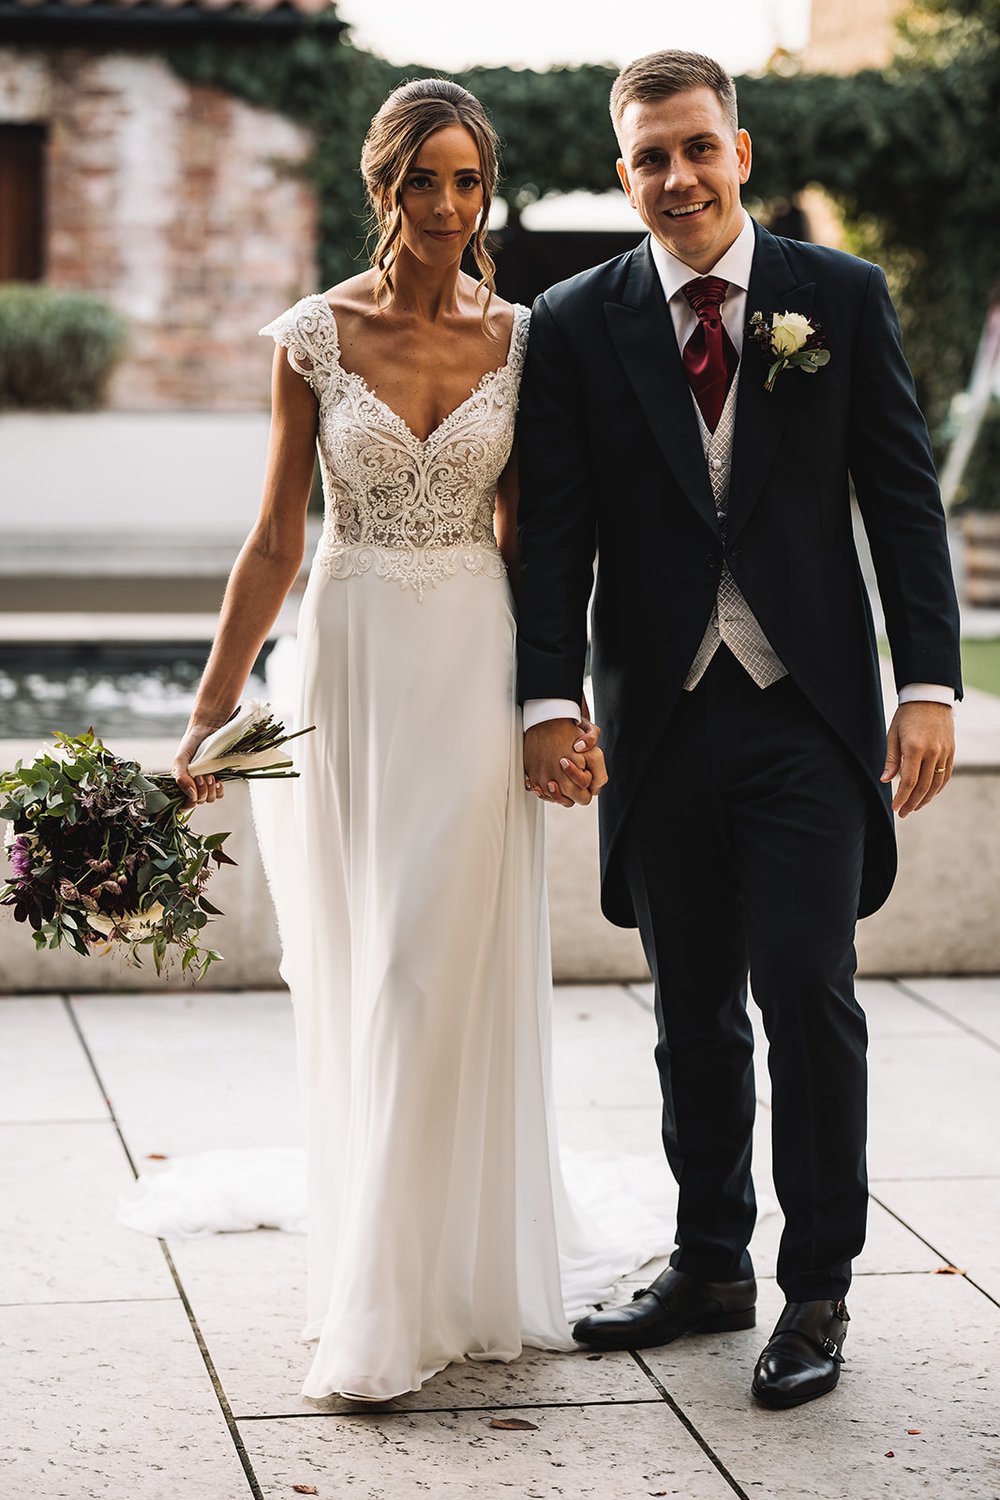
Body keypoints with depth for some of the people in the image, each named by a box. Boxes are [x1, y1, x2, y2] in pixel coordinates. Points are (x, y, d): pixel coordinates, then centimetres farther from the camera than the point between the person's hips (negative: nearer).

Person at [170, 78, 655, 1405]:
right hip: (352, 663, 0)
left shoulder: (518, 339, 3)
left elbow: (523, 540, 8)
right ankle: (377, 1275, 25)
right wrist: (208, 715, -2)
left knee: (446, 977, -3)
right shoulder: (315, 337, 0)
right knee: (355, 980, 7)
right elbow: (275, 543, 1)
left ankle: (408, 1304, 5)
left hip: (478, 667, 0)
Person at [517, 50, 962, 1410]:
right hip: (661, 721, 2)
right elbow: (556, 530, 2)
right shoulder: (576, 327, 4)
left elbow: (903, 499, 1)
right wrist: (551, 697, -9)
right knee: (692, 1014, 11)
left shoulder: (843, 298, 3)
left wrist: (930, 685, -6)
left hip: (808, 711, -1)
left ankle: (817, 1292, 7)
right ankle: (710, 1267, 25)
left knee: (807, 990, -6)